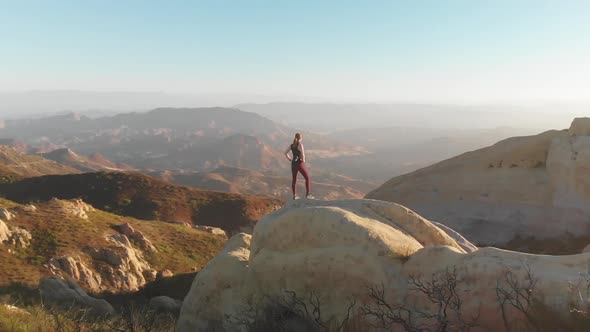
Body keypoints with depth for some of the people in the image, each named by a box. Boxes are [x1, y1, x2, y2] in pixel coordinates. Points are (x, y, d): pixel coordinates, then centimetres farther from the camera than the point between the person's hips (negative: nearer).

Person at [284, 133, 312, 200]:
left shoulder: (291, 145, 4)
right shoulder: (300, 145, -16)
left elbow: (285, 153, 8)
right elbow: (303, 154, -29)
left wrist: (290, 159, 12)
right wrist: (303, 160, -11)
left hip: (293, 164, 6)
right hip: (300, 164, -6)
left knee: (294, 179, 17)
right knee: (307, 178, 9)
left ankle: (294, 195, 19)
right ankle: (307, 194, 8)